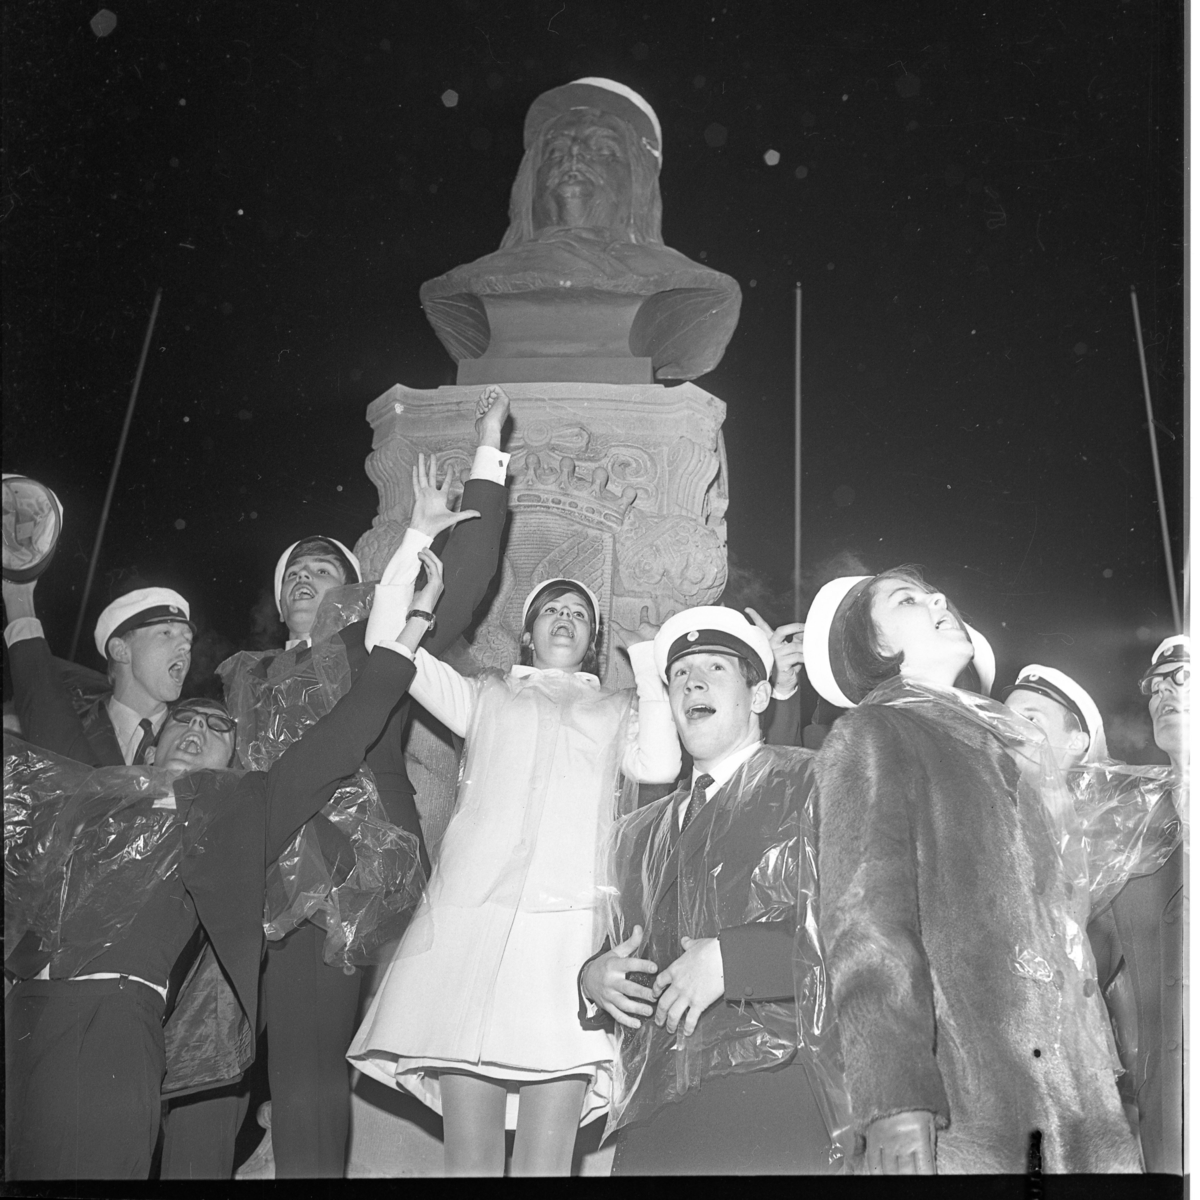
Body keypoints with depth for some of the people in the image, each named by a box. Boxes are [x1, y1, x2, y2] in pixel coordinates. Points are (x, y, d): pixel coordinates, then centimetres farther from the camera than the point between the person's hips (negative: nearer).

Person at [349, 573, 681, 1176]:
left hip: (569, 927, 0)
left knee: (545, 1157, -6)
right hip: (471, 917, 0)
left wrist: (646, 658, 14)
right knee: (470, 1154, -1)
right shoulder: (486, 695, 24)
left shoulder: (617, 710, 25)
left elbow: (659, 765, 6)